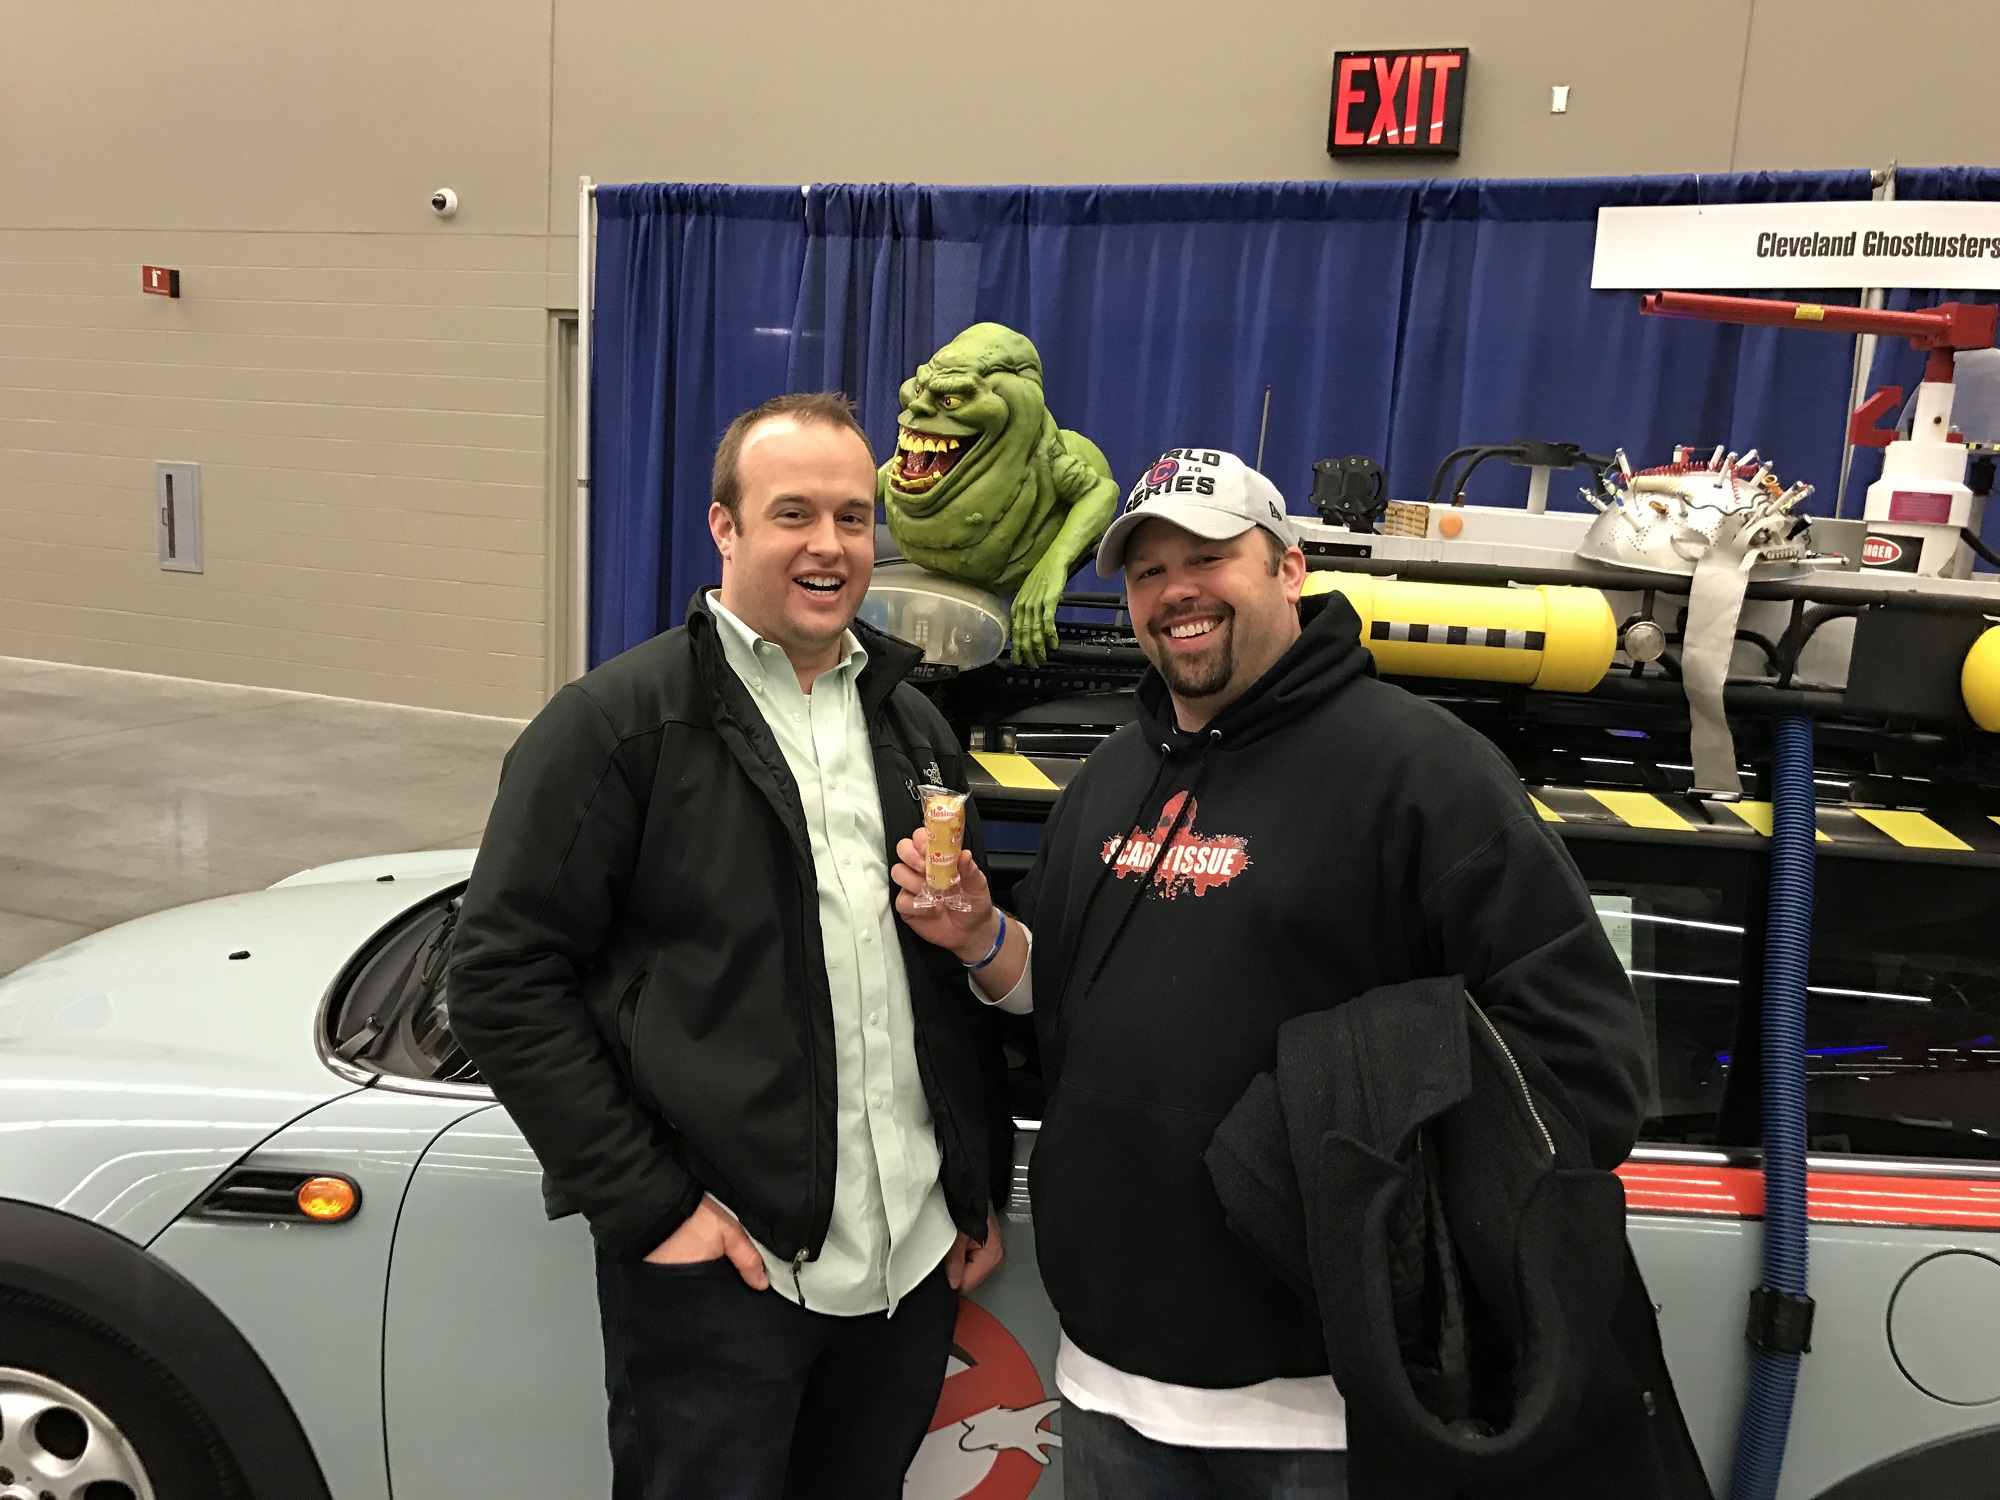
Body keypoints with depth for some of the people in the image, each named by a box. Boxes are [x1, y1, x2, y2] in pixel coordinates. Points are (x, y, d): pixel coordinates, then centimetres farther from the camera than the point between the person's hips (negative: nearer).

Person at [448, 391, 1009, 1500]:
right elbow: (505, 982, -11)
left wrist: (982, 1187, 12)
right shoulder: (616, 723, -7)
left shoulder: (912, 725, 10)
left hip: (915, 1264, 5)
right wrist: (649, 1204, -15)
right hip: (719, 1269, -5)